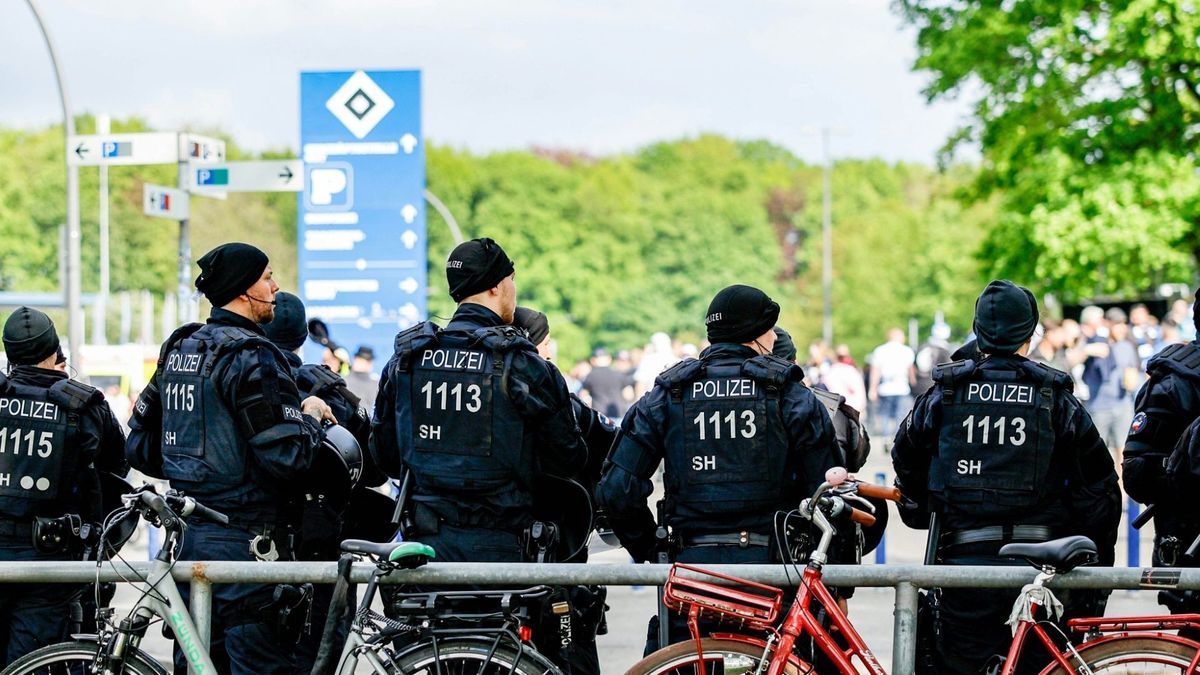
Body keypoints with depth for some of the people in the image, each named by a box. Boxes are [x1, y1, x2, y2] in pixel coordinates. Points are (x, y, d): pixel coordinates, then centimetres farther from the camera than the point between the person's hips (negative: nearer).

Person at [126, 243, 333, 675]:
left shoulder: (178, 350, 12)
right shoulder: (251, 356, -15)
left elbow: (140, 448, 15)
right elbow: (286, 457, -21)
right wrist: (311, 415, -3)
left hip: (190, 537, 9)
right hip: (245, 540, -9)